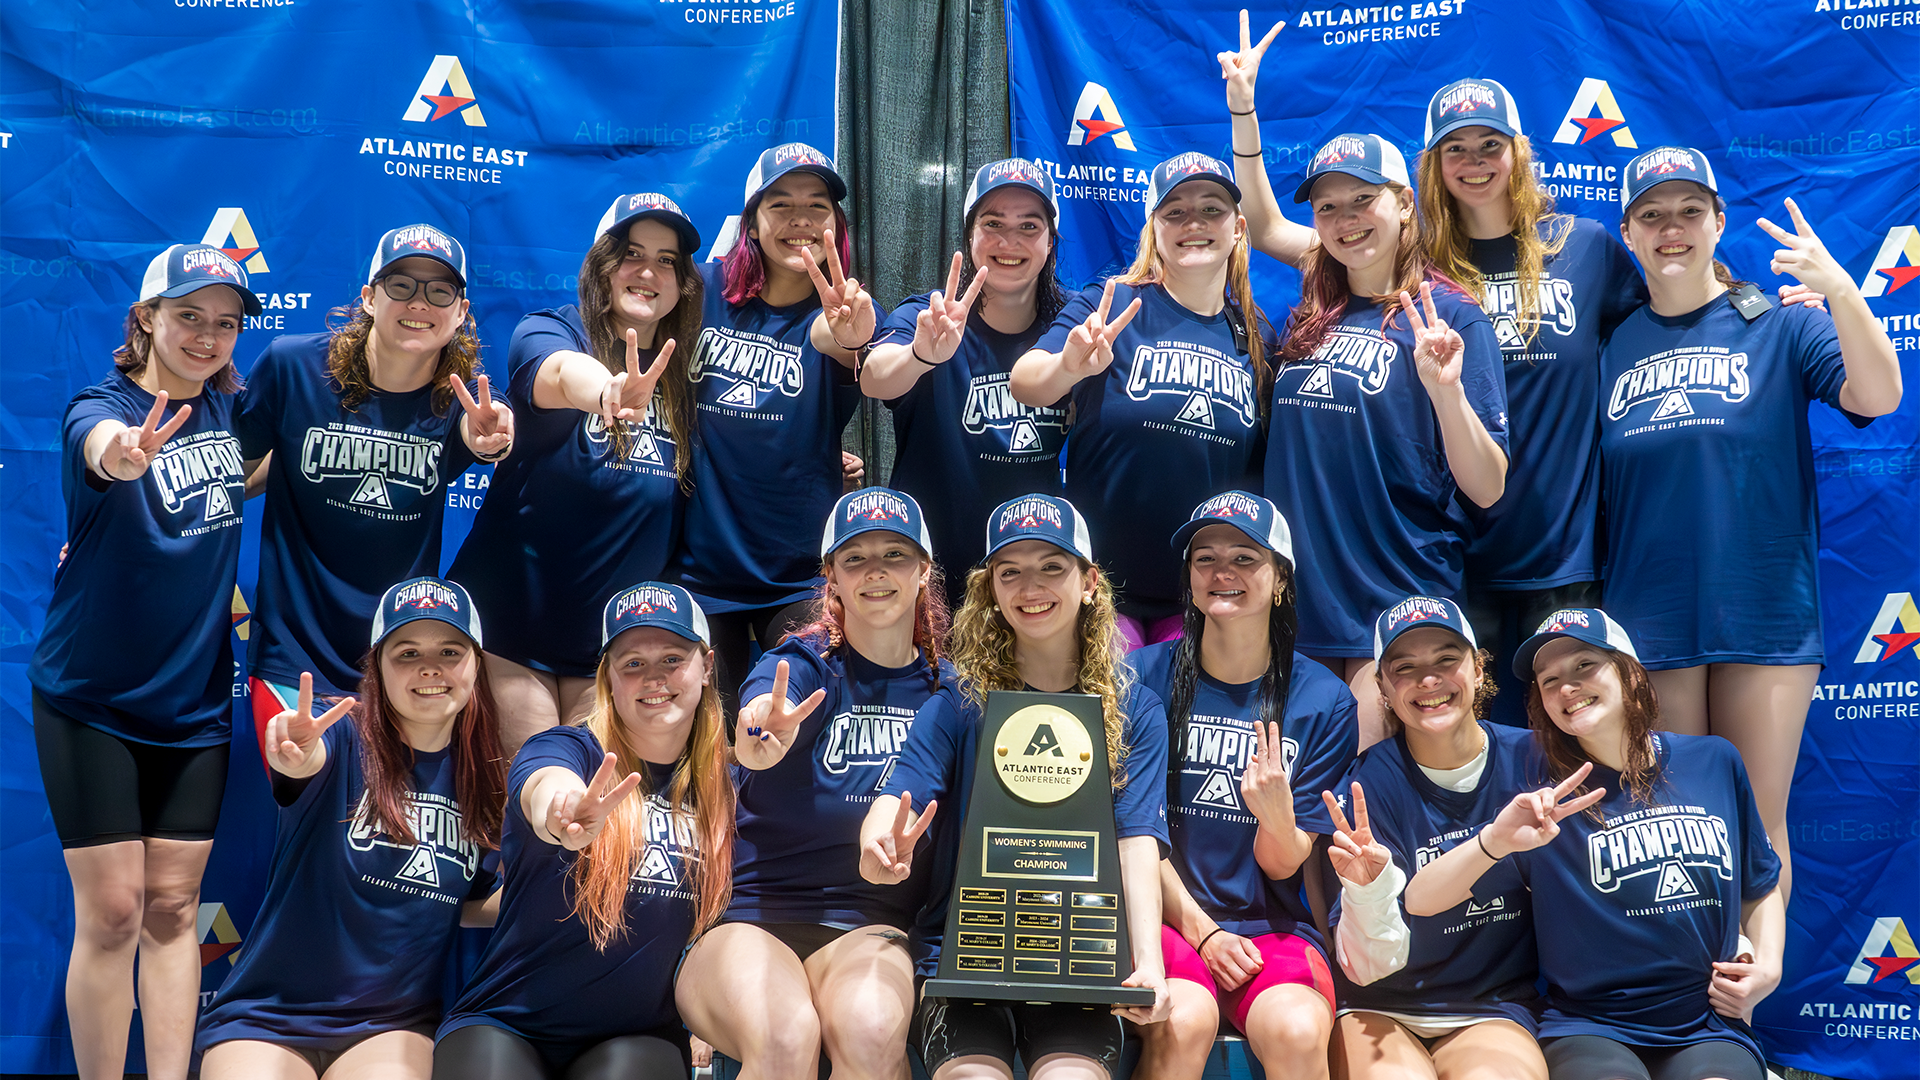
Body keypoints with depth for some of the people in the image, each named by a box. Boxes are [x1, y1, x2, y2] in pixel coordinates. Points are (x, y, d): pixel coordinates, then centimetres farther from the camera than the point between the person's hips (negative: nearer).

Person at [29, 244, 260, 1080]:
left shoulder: (228, 409, 1)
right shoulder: (100, 405, -15)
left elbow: (245, 481, 20)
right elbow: (95, 442, -40)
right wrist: (120, 451, -63)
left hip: (195, 699, 4)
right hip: (92, 702, -4)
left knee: (171, 909, 8)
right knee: (111, 915, -4)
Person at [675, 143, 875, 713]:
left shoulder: (841, 309, -5)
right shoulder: (709, 291, 0)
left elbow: (827, 337, -31)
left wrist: (847, 338, -53)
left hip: (801, 573, -1)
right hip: (699, 564, 2)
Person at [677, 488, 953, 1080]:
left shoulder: (946, 688, 10)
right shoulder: (803, 665, -1)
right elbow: (755, 725, -25)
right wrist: (760, 736, -49)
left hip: (869, 925, 2)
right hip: (750, 916, -2)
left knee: (870, 1028, -33)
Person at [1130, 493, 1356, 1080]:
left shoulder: (1323, 699, 3)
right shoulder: (1143, 675, 1)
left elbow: (1283, 864, 0)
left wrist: (1277, 813, -22)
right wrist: (1199, 928, -7)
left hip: (1272, 924, 1)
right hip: (1166, 915, -1)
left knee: (1297, 1031, -30)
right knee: (1183, 1022, -32)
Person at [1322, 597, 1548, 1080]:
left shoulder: (1529, 759, -3)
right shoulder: (1367, 783, -8)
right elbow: (1369, 966, -11)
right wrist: (1368, 890, -29)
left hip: (1495, 1011, 1)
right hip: (1381, 1009, -1)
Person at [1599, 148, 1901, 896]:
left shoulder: (1780, 325, 0)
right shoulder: (1612, 345, 7)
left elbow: (1878, 396, -17)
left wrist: (1841, 289, -30)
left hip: (1765, 618, -2)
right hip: (1650, 623, 2)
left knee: (1758, 826, 4)